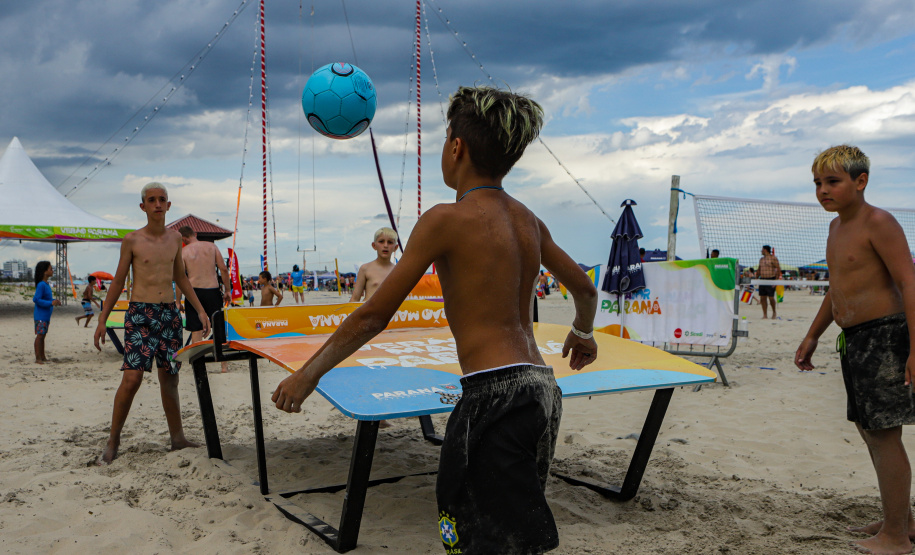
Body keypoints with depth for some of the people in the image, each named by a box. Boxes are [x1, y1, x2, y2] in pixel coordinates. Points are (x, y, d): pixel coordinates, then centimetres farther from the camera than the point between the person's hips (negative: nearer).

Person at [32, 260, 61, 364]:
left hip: (46, 316, 10)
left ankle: (42, 356, 22)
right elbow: (36, 299, -23)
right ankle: (38, 358, -3)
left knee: (43, 335, 15)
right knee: (39, 335, -7)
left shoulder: (46, 284, 12)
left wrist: (54, 301, 9)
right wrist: (51, 303, -26)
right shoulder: (41, 285, -18)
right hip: (40, 315, -10)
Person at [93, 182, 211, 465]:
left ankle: (177, 437, 17)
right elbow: (118, 281, 3)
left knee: (169, 378, 8)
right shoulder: (132, 240, -2)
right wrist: (102, 319, 0)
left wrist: (200, 310, 15)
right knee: (132, 377, -12)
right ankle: (113, 441, 3)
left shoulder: (175, 238, 9)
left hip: (170, 313, 4)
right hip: (140, 314, -4)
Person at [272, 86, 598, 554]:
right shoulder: (528, 222, 13)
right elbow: (585, 290, 26)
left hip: (497, 393, -8)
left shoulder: (445, 220, -9)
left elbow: (374, 315, -7)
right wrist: (583, 334, 47)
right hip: (542, 387, 9)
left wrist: (308, 374, 4)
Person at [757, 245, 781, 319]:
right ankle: (765, 315, 6)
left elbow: (778, 269, -9)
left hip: (770, 279, -6)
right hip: (762, 279, 7)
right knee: (762, 297, 1)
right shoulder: (761, 259, 16)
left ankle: (774, 312, 16)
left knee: (771, 297, -7)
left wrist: (776, 279, -15)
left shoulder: (773, 258, -6)